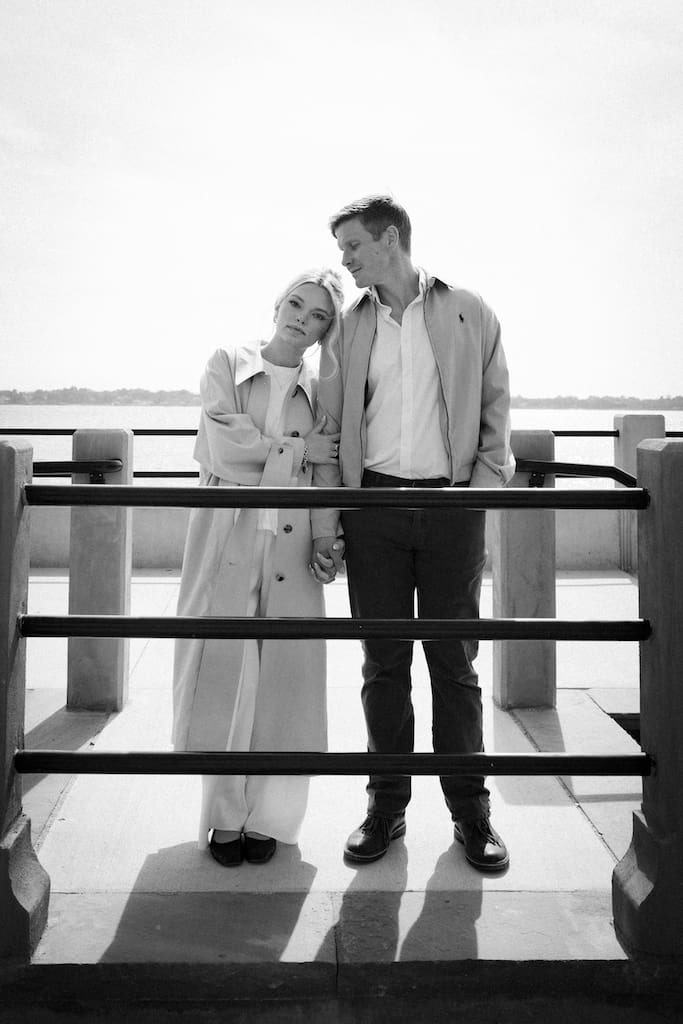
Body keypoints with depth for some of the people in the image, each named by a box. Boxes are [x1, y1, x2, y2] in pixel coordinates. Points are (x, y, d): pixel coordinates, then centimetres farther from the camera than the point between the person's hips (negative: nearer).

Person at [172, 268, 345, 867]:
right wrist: (298, 448, -3)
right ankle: (225, 816, 14)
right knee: (222, 669, -1)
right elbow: (225, 447, -6)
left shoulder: (320, 388, 13)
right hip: (228, 538, -1)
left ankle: (267, 817, 15)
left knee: (284, 675, 0)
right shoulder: (227, 364, 8)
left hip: (292, 543, 2)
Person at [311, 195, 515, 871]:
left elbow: (496, 412, 7)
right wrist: (326, 520, 0)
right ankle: (386, 806, 19)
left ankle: (470, 810, 17)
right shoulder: (348, 326, 10)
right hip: (374, 505, 2)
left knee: (454, 662, 5)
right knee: (383, 664, 6)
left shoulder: (468, 313, 6)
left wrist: (483, 489, -5)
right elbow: (329, 427, 8)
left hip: (451, 505, -1)